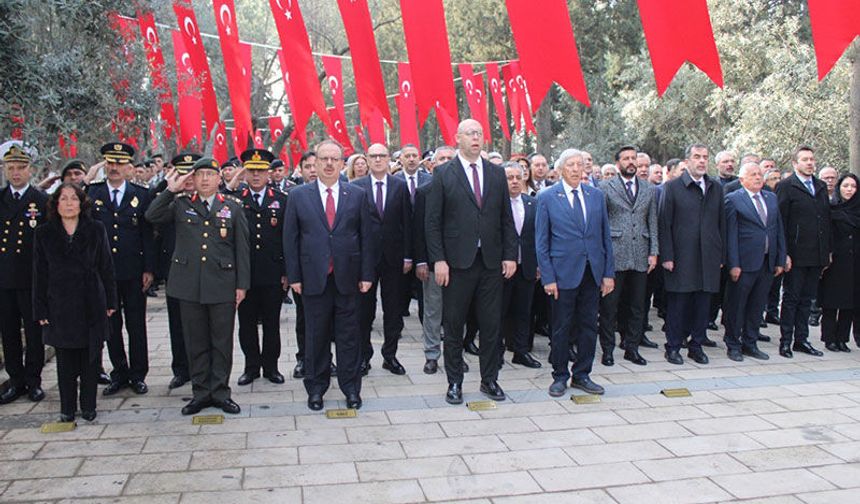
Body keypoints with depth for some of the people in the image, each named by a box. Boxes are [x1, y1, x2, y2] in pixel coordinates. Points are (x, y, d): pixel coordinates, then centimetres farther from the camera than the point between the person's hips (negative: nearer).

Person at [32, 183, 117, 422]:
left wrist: (110, 301, 2)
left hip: (91, 304, 0)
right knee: (65, 360, 7)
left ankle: (88, 406, 18)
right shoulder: (44, 233, 4)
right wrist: (40, 310, 1)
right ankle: (67, 409, 19)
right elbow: (40, 274, 4)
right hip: (60, 306, 0)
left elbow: (106, 267, 4)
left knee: (90, 358, 6)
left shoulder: (96, 230, 3)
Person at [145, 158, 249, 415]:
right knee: (195, 342, 9)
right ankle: (201, 392, 21)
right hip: (189, 285, 1)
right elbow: (151, 216, -4)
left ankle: (220, 392, 17)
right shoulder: (181, 204, 8)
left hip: (222, 285, -1)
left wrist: (242, 284, 0)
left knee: (222, 341, 5)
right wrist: (171, 191, -8)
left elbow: (242, 247, 4)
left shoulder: (233, 206, 6)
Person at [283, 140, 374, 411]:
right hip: (314, 279, 0)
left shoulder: (357, 195, 4)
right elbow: (290, 239, 3)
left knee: (349, 336, 7)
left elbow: (366, 237, 4)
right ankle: (316, 388, 23)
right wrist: (294, 276, -2)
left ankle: (351, 388, 20)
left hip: (348, 278, 0)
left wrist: (366, 274, -1)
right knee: (316, 336, 9)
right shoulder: (298, 195, 3)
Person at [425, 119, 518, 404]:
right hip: (457, 262, -3)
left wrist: (510, 255, 3)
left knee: (491, 324, 9)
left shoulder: (497, 174, 9)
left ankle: (489, 380, 23)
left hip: (491, 262, 3)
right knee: (453, 325, 6)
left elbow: (506, 219, 10)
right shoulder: (443, 174, -1)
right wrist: (438, 260, -10)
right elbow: (433, 221, -3)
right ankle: (454, 382, 19)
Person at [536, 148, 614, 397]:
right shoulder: (547, 198, -2)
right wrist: (548, 278, -8)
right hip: (563, 273, -4)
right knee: (561, 328, 4)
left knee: (589, 327, 9)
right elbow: (541, 242, -2)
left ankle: (581, 375, 23)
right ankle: (560, 376, 19)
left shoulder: (597, 195, 9)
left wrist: (609, 273, 4)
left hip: (593, 272, 4)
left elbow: (605, 236, 10)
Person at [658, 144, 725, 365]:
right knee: (677, 303, 1)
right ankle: (673, 347, 12)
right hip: (681, 257, -4)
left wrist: (721, 255, 9)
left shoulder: (716, 188, 12)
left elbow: (722, 223, 13)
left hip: (709, 257, 4)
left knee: (703, 303, 8)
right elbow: (664, 224, -4)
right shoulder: (672, 187, -1)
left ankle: (696, 345, 20)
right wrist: (667, 256, -9)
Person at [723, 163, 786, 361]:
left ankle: (750, 343, 23)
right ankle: (733, 345, 15)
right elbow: (731, 234, -9)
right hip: (744, 262, -5)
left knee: (757, 306, 12)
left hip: (768, 263, 5)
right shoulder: (733, 199, -4)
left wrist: (780, 260, 8)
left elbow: (779, 230, 13)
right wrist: (733, 264, -13)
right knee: (736, 306, 3)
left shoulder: (772, 198, 13)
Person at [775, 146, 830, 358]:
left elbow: (826, 219, 16)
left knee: (806, 299, 12)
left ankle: (801, 340, 19)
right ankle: (785, 341, 8)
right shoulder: (786, 186, -6)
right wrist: (784, 253, -15)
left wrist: (828, 251, 11)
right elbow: (780, 222, -10)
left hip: (817, 254, 6)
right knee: (791, 299, 1)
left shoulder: (821, 187, 14)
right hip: (796, 254, -6)